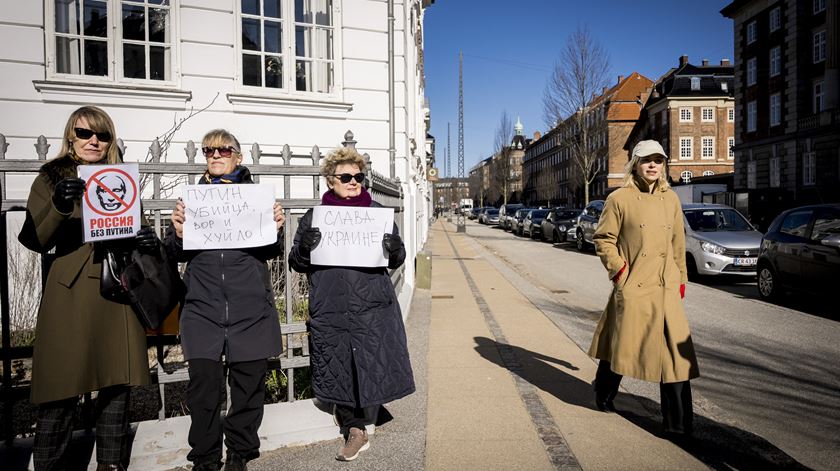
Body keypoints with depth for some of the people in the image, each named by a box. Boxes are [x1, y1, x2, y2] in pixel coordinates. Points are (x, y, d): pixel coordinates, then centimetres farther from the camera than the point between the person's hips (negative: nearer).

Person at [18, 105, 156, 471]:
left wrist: (147, 240, -4)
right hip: (71, 293, -3)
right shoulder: (53, 176, 5)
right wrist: (58, 206, -23)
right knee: (62, 388, -2)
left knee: (117, 384, 7)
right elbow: (35, 241, -4)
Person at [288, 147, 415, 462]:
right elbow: (296, 264, 8)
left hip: (372, 308, 0)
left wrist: (394, 249, -13)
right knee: (339, 372, 6)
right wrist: (304, 247, -14)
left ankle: (357, 426, 24)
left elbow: (396, 260, 11)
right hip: (330, 311, 1)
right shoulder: (314, 217, 8)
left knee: (372, 368, -1)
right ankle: (356, 429, 27)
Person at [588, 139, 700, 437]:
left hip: (666, 289, 4)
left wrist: (681, 278, 16)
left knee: (676, 352, -1)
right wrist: (619, 270, -8)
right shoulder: (619, 199, -4)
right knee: (621, 346, 10)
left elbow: (678, 244, 18)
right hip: (632, 287, -4)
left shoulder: (671, 199, 10)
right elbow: (603, 239, 0)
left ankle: (678, 422, 9)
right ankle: (604, 396, 37)